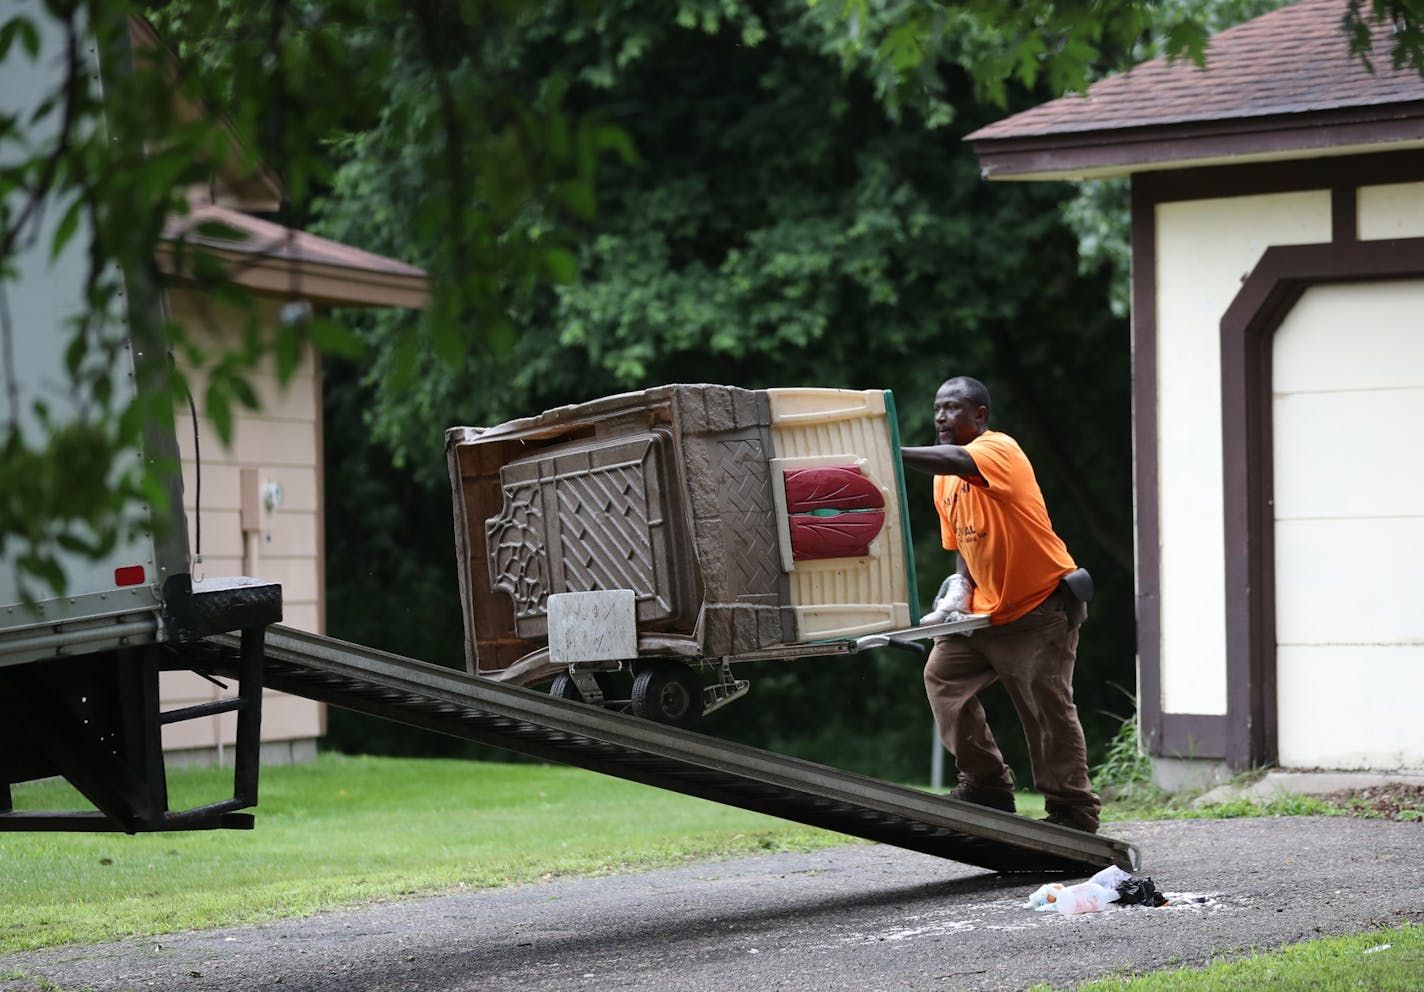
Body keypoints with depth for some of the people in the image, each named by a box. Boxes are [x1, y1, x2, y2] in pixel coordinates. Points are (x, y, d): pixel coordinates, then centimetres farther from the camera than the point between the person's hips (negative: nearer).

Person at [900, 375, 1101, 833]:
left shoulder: (999, 450, -16)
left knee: (1048, 707, -8)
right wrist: (963, 590, -1)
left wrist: (891, 453, -49)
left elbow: (957, 461, -38)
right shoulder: (946, 482, 10)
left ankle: (1072, 810, 1)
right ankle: (987, 785, 5)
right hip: (988, 608, 9)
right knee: (942, 673, -1)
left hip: (1041, 606, -8)